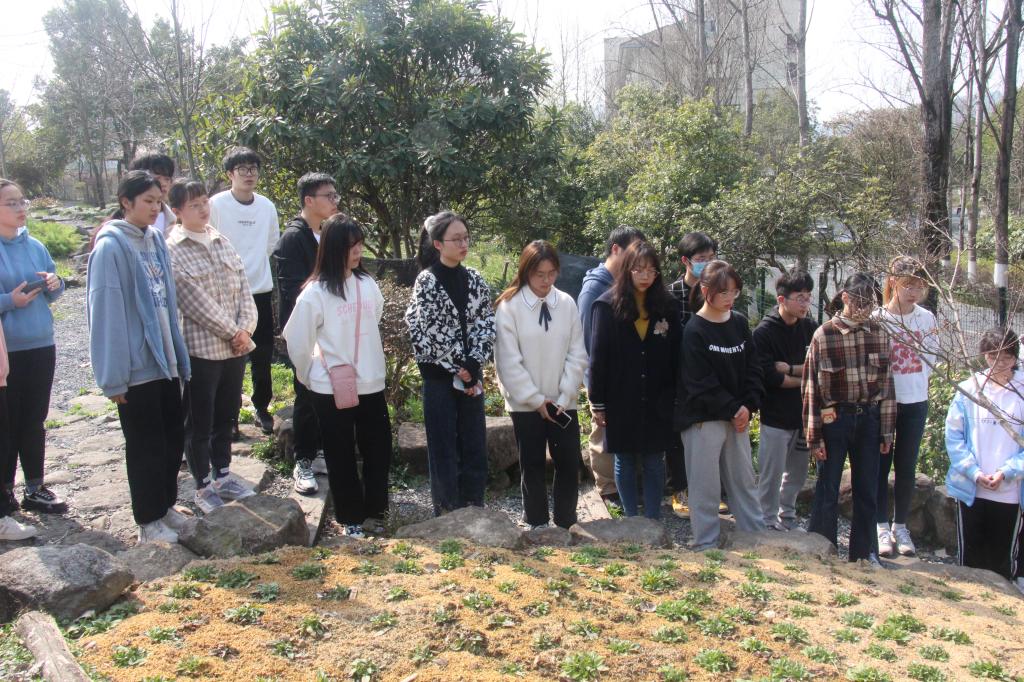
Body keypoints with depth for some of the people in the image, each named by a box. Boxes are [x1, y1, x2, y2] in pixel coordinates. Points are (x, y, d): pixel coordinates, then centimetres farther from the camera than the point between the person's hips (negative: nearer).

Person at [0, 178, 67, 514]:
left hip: (41, 347, 5)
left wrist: (55, 284, -6)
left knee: (35, 422, 13)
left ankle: (35, 488, 24)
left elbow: (51, 293, 14)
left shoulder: (35, 246, 7)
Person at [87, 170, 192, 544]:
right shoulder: (110, 247, -13)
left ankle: (166, 505, 34)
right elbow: (107, 314, -16)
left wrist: (180, 357, 9)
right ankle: (149, 521, 21)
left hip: (166, 361, 7)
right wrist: (114, 378, -16)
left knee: (173, 438, 16)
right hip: (137, 367, -7)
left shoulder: (156, 241, 8)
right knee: (146, 445, 6)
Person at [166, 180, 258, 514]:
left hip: (235, 347, 6)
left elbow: (243, 287, 6)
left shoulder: (221, 242, 9)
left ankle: (223, 476, 33)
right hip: (200, 348, -6)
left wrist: (246, 328, -7)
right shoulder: (173, 251, -11)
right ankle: (204, 487, 20)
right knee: (199, 423, 6)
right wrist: (233, 332, -13)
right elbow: (197, 302, -15)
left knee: (226, 415, 18)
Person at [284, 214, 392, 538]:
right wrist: (312, 377, 6)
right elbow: (297, 342, -4)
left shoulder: (368, 284, 2)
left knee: (379, 450, 11)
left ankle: (375, 510, 29)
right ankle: (351, 517, 23)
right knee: (341, 456, 8)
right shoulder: (315, 293, -11)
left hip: (371, 385, 4)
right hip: (331, 390, -4)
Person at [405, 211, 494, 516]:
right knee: (444, 448, 3)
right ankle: (447, 514, 14)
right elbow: (424, 332, -12)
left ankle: (474, 512, 21)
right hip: (439, 376, -4)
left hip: (470, 374, 5)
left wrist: (473, 364, -10)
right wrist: (457, 369, -12)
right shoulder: (426, 281, -8)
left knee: (475, 445, 9)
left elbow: (486, 323, 3)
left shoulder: (474, 279, 6)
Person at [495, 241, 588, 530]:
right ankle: (537, 526, 22)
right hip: (526, 404, -2)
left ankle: (566, 524, 22)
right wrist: (536, 399, -11)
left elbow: (577, 355, 1)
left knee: (569, 463, 6)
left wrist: (564, 397, -7)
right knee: (532, 465, 8)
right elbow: (508, 361, -10)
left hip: (563, 403, 2)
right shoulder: (509, 306, -8)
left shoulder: (567, 303, 0)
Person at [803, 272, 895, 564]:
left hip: (869, 418, 3)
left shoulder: (879, 332, 1)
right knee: (828, 489, 5)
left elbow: (886, 381, 7)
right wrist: (814, 436, -8)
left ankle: (865, 553, 28)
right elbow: (811, 387, -8)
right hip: (835, 418, -3)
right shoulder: (824, 334, -10)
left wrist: (887, 429, 6)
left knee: (867, 490, 12)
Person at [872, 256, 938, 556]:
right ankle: (882, 526, 14)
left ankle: (900, 526, 22)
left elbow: (930, 360, 7)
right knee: (881, 465, 4)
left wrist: (913, 382, -1)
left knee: (906, 466, 10)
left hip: (915, 402, 3)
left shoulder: (927, 319, 0)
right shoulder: (876, 319, -10)